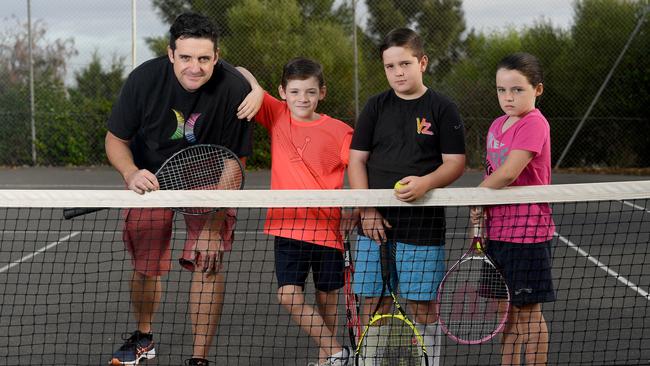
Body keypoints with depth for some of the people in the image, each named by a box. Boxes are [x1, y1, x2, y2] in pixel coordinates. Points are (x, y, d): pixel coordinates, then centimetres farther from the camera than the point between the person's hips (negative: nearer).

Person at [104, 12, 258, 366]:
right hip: (151, 176, 2)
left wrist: (214, 225, -25)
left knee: (208, 263, -13)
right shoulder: (144, 79, -24)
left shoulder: (235, 89, -28)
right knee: (145, 266, 7)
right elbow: (116, 139, -11)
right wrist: (131, 174, -33)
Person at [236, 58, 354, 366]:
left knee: (327, 297, 9)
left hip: (327, 228, -1)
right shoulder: (276, 116, 1)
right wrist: (255, 90, -17)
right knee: (289, 296, -10)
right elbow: (239, 75, 4)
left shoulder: (339, 131, -5)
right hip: (287, 225, 1)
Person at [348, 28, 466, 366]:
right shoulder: (376, 107, 7)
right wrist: (366, 209, -4)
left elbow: (455, 162, -2)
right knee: (372, 302, 4)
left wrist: (425, 182, -22)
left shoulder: (442, 109, 0)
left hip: (423, 224, -2)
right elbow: (357, 160, 7)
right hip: (376, 222, 2)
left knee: (423, 305, 2)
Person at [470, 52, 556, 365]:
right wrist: (479, 214, 2)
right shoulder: (498, 126, 11)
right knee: (508, 312, 15)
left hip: (526, 233, -8)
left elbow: (508, 174, -24)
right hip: (498, 231, 8)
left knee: (527, 311, 0)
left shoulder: (534, 123, -16)